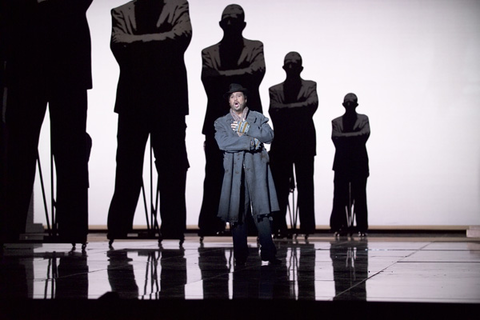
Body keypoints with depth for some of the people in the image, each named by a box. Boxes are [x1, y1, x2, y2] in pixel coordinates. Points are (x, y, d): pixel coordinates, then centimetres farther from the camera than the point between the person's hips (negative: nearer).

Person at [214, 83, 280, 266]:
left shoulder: (258, 118, 18)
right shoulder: (221, 122, 15)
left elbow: (269, 136, 1)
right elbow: (223, 142, -4)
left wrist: (245, 129, -5)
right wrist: (250, 141, -9)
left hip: (257, 169, 0)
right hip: (234, 171, 0)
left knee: (262, 211, -8)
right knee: (236, 214, -4)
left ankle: (268, 253, -6)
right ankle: (240, 256, 1)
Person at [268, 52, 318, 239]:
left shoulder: (310, 86, 11)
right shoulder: (275, 90, 14)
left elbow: (312, 104, -8)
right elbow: (274, 111, -2)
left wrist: (287, 108, -8)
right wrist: (298, 109, -8)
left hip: (304, 143, -1)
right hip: (282, 144, 1)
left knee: (305, 185, -4)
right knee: (280, 186, -2)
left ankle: (307, 226, -2)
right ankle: (279, 227, 0)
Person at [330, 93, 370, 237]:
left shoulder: (363, 119, 11)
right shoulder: (336, 122, 14)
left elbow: (365, 133, -8)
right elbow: (336, 138, -2)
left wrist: (345, 137, -9)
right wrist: (354, 137, -8)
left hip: (359, 164, -1)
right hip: (342, 163, 1)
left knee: (359, 196, -2)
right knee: (340, 196, -4)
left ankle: (362, 228, 1)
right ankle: (340, 226, 0)